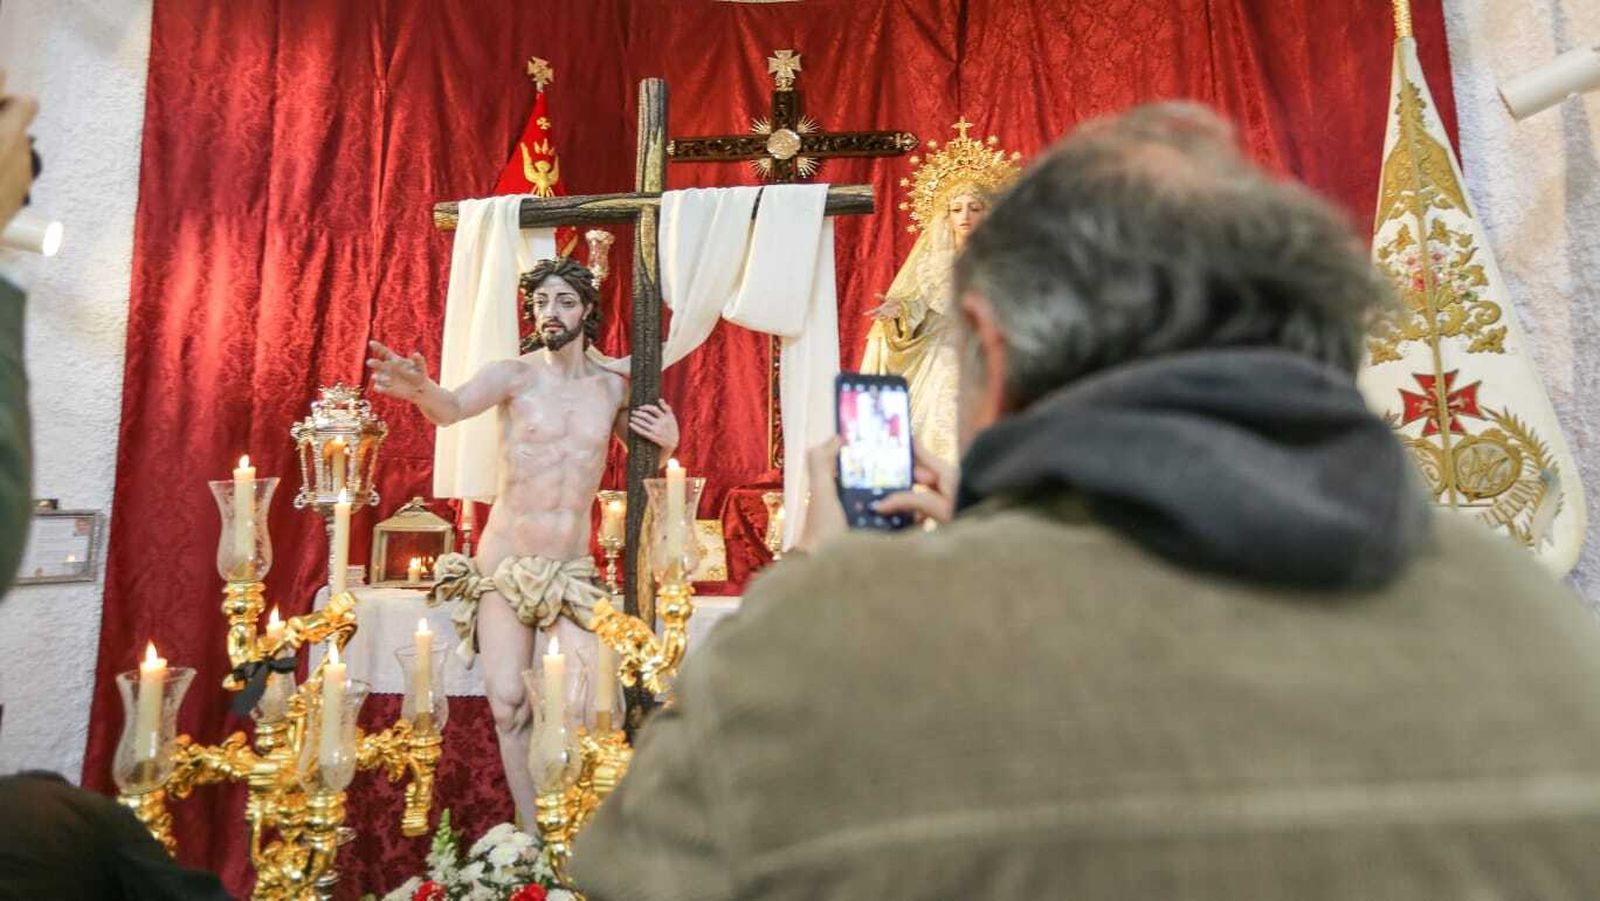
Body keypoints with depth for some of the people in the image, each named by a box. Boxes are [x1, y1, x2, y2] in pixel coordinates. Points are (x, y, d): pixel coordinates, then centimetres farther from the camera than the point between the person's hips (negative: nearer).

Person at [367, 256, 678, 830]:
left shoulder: (615, 387, 6)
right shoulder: (514, 374, -5)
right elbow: (452, 407, -25)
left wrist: (668, 440, -4)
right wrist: (420, 389, -49)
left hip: (573, 569, 2)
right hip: (505, 566, -1)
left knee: (582, 709, -7)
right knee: (509, 706, -4)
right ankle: (533, 834, 13)